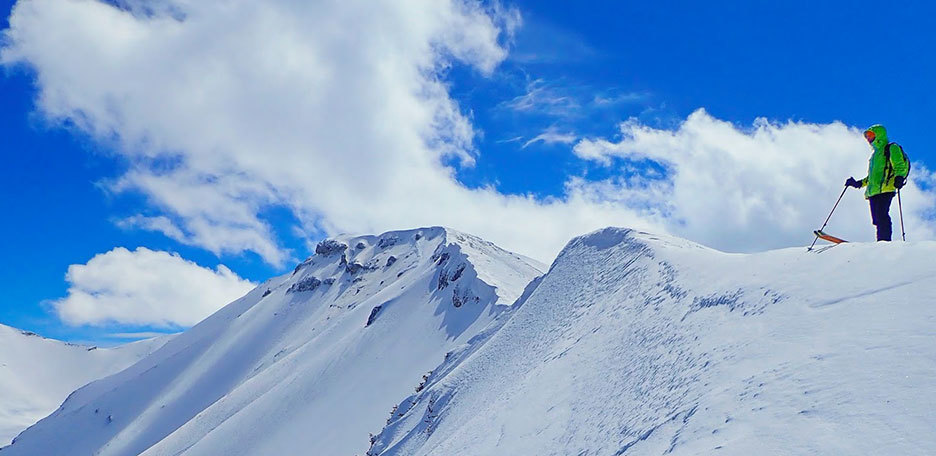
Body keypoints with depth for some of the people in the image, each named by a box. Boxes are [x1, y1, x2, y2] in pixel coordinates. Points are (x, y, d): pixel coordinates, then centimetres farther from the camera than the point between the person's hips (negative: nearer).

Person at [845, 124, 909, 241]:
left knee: (881, 216, -21)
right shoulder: (874, 152, 32)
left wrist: (899, 177, -22)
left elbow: (902, 165, -4)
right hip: (873, 191, 8)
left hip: (885, 189, -8)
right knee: (876, 219, -2)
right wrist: (858, 183, 25)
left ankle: (884, 241, -26)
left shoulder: (891, 148, 8)